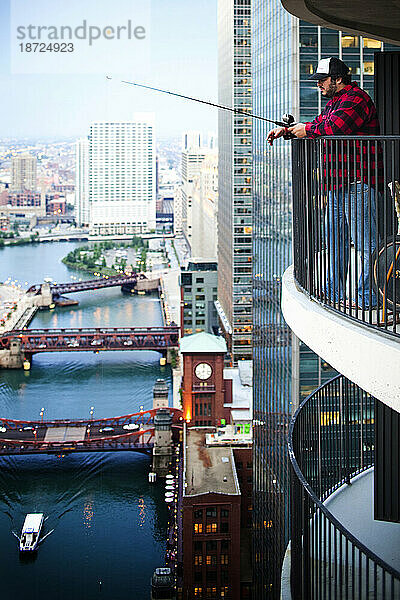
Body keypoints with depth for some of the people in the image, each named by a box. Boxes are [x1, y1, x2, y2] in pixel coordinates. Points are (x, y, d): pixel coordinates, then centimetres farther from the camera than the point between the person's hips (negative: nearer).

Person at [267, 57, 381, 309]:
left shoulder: (355, 99, -11)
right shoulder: (335, 101, 21)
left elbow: (333, 127, -24)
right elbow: (320, 125, 28)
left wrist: (306, 130, -8)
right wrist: (287, 130, 15)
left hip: (358, 182, -11)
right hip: (337, 184, 11)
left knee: (365, 243, -8)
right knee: (336, 240, 14)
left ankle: (368, 299, -6)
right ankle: (334, 295, 23)